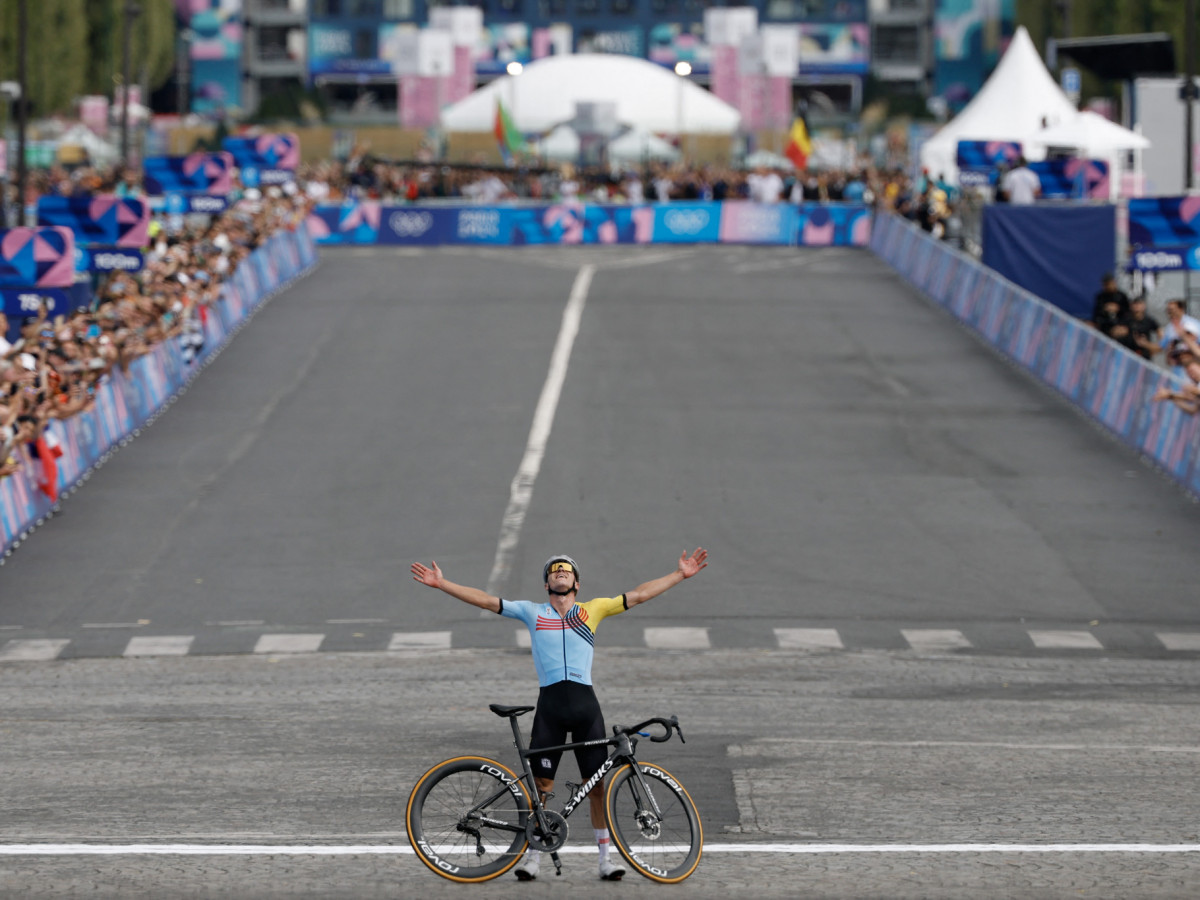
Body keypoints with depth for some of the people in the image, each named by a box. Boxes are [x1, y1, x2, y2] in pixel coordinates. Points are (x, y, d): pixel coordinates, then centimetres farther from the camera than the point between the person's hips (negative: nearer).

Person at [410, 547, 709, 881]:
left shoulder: (593, 610, 14)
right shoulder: (532, 612, 14)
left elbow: (638, 595, 15)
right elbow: (486, 601, 12)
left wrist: (681, 574, 12)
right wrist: (441, 584, 7)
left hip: (585, 703, 0)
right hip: (550, 702, 0)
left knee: (596, 782, 2)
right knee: (541, 783, -1)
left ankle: (605, 856, 8)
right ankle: (533, 854, 9)